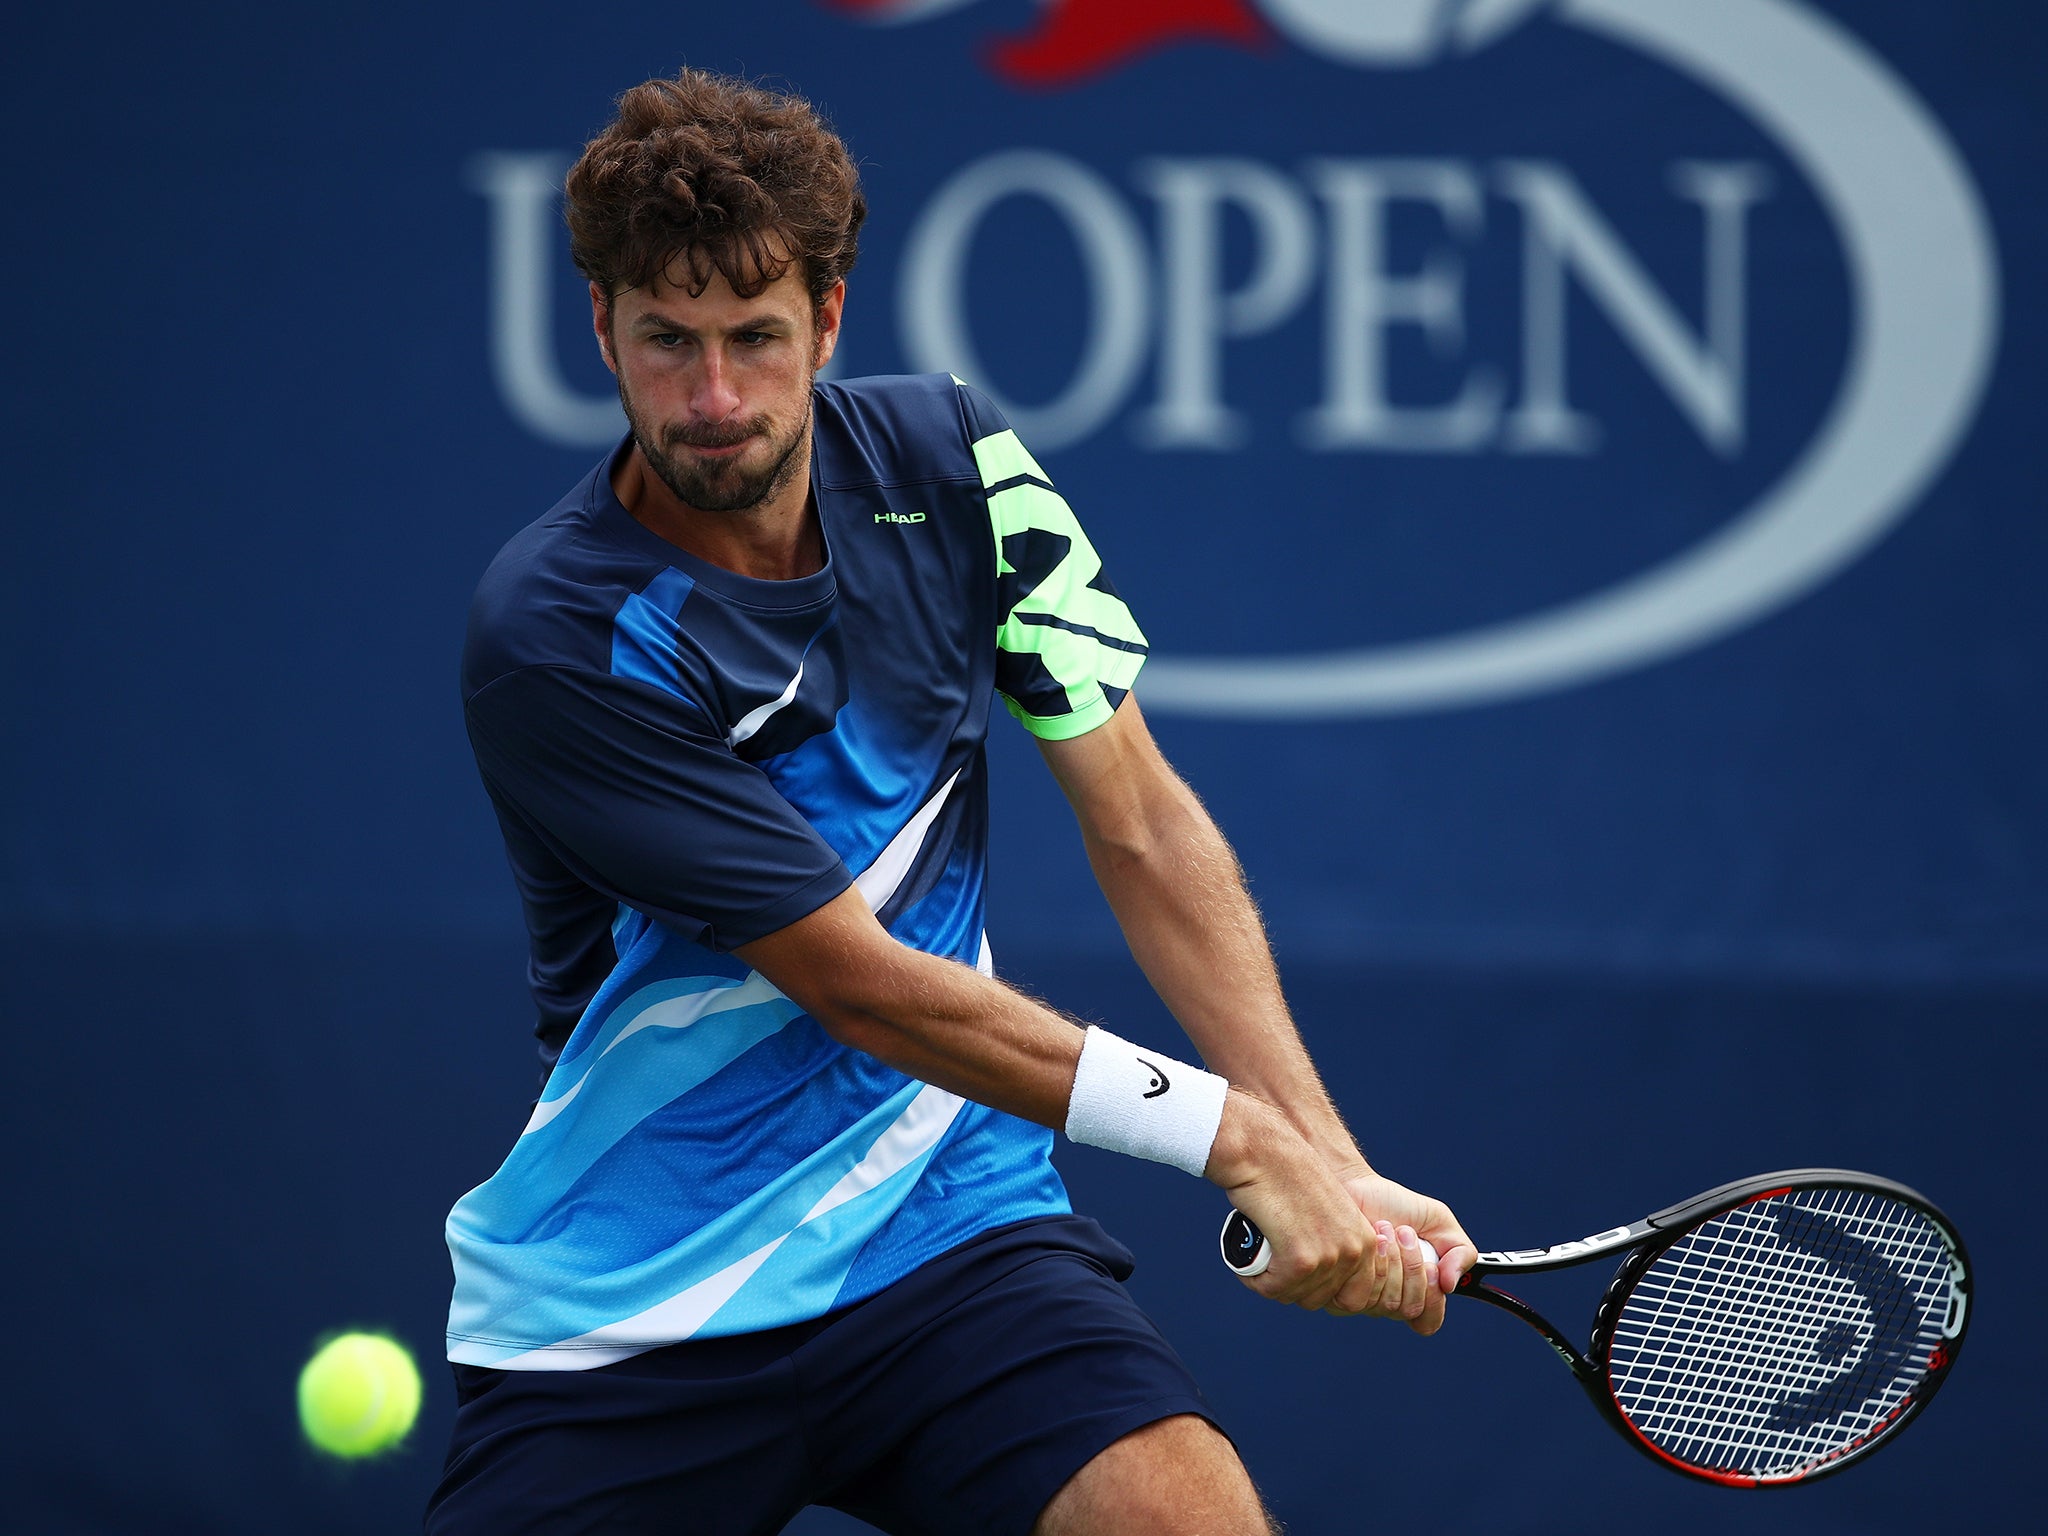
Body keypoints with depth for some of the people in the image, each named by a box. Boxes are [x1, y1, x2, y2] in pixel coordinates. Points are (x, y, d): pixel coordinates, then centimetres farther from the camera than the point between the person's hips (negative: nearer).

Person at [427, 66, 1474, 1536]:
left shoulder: (953, 463, -1)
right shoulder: (557, 636, -17)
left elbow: (1145, 829, 3)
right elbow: (858, 983, -16)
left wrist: (1332, 1171, -10)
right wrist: (1241, 1137, -17)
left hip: (947, 1233, 2)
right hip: (616, 1317, -2)